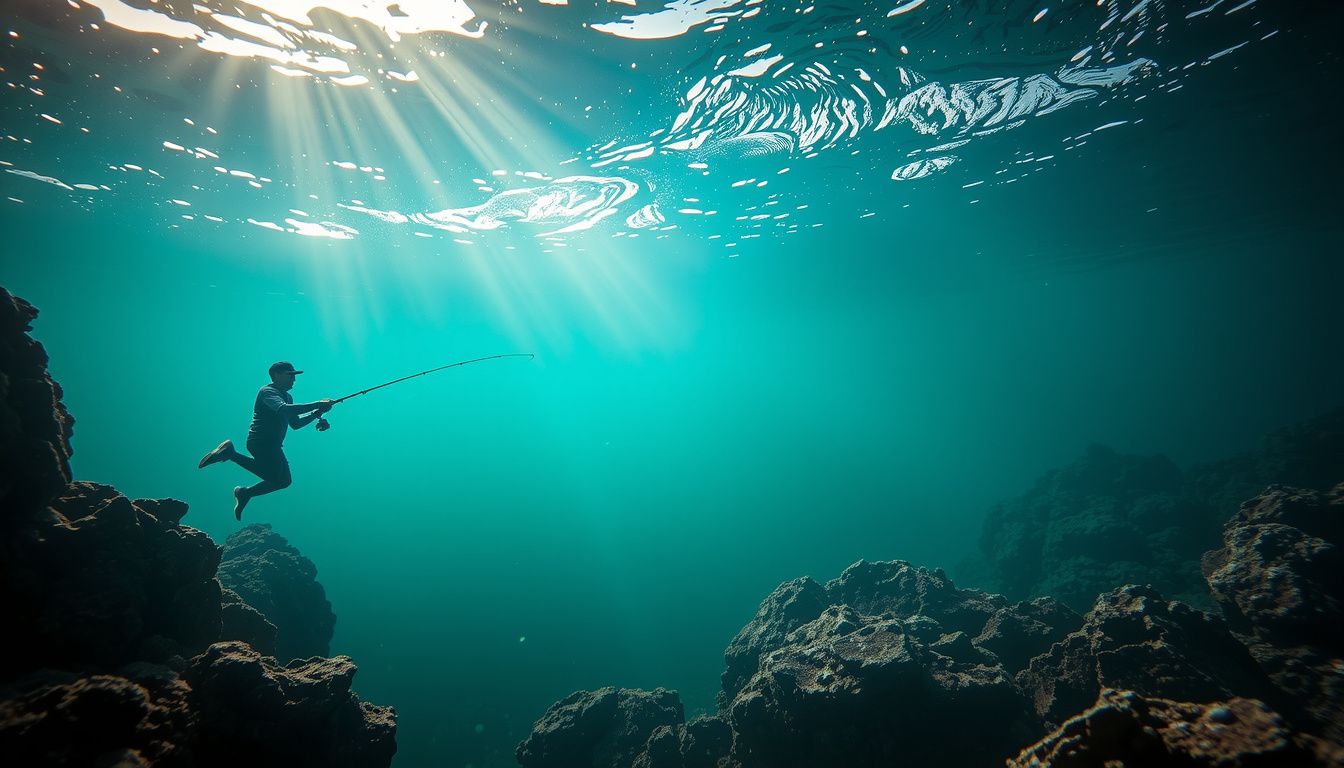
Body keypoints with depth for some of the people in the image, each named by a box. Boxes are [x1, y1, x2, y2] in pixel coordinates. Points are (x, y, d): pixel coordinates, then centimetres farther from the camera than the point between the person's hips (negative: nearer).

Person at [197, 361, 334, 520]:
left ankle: (245, 493, 23)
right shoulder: (268, 392, -11)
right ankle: (230, 453, -9)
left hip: (273, 445, 10)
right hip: (260, 441, -10)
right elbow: (283, 409, -31)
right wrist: (317, 404, -34)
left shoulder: (287, 397, 19)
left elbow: (295, 423, 20)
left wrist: (316, 413, 5)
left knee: (284, 480, 9)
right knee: (274, 477, -19)